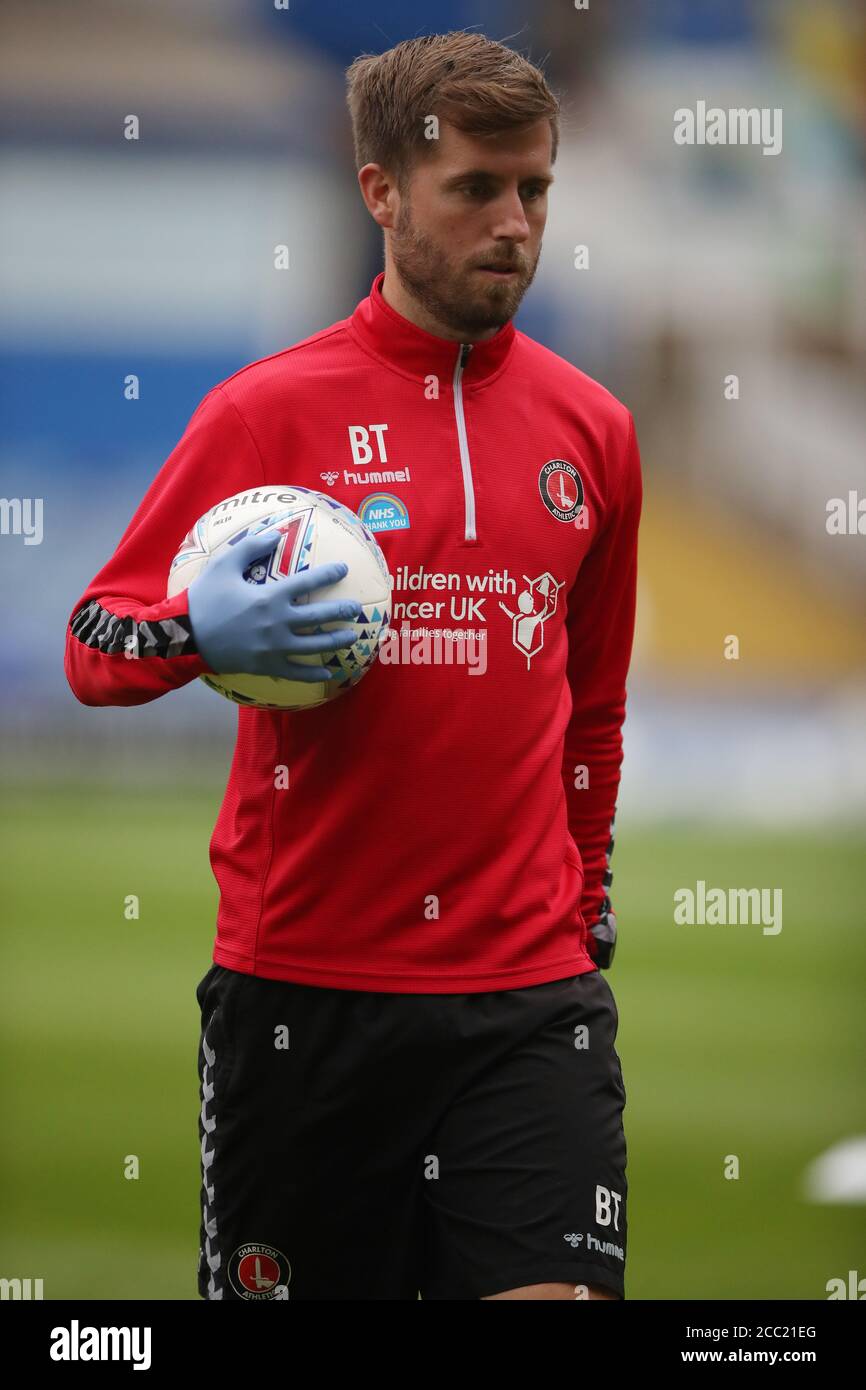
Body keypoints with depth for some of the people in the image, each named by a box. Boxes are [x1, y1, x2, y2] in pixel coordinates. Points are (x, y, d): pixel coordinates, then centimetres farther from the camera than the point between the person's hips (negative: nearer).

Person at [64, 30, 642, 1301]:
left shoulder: (593, 432, 10)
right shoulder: (271, 408, -1)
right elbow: (94, 647, 0)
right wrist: (202, 633, -21)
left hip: (529, 989, 2)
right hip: (301, 990, -2)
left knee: (556, 1291, -12)